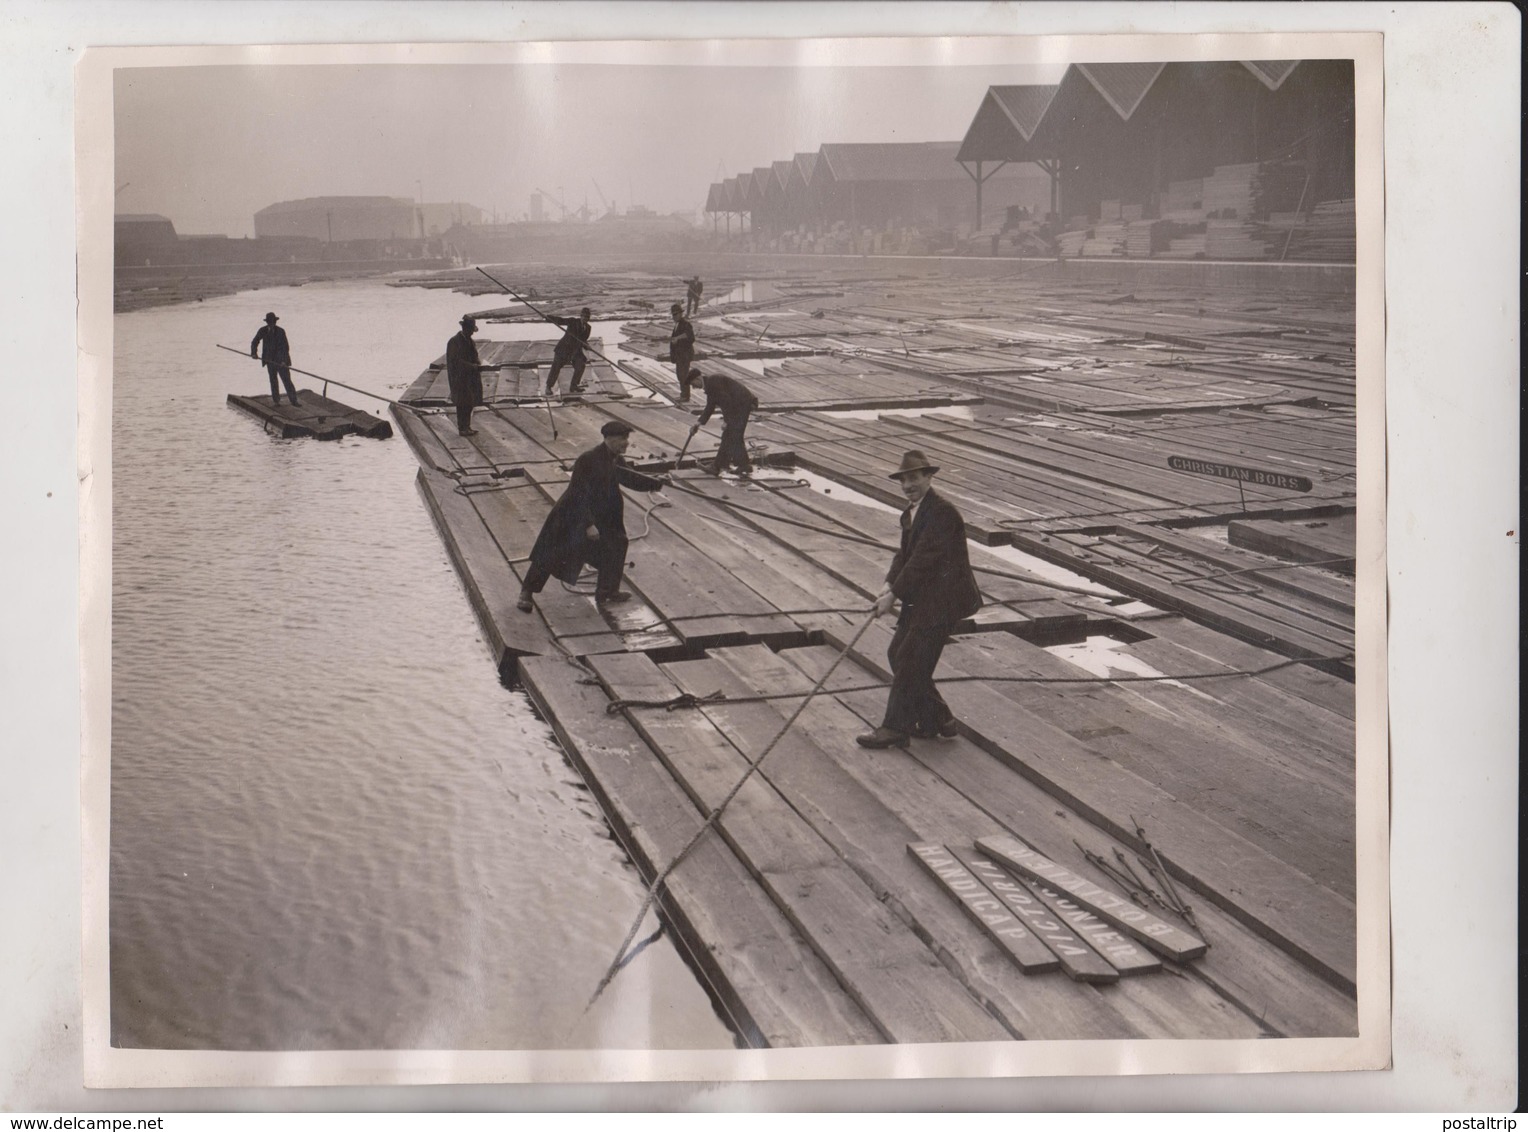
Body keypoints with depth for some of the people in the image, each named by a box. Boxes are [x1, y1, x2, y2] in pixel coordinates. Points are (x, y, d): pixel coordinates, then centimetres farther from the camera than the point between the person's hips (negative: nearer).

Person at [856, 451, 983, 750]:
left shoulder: (941, 511, -19)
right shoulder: (911, 512, 13)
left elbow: (923, 557, -22)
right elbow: (905, 554, 11)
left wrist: (894, 594, -21)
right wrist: (889, 585, -7)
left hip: (943, 599, -10)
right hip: (922, 599, 10)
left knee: (910, 660, -7)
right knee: (898, 655, 11)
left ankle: (895, 729, 3)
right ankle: (936, 720, 20)